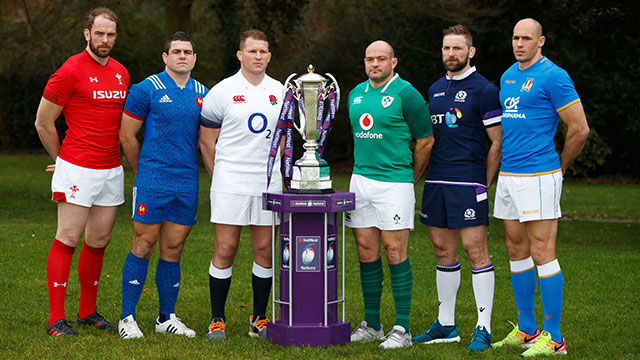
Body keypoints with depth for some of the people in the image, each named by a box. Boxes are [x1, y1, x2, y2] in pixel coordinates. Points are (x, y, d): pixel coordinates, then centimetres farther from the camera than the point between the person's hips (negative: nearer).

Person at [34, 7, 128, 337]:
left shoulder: (121, 72, 11)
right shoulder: (70, 71, -9)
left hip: (112, 170, 7)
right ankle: (56, 319, -3)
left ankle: (88, 312, 23)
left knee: (99, 241, 11)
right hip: (77, 170, -7)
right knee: (68, 239, -6)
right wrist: (63, 159, 5)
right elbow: (43, 122, -4)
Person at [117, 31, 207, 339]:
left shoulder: (203, 94, 11)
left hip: (187, 184, 4)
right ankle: (127, 317, 3)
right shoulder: (147, 90, -4)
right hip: (152, 183, -4)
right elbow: (126, 135, 1)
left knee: (173, 250, 8)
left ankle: (167, 318, 17)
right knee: (144, 246, -4)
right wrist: (143, 171, 9)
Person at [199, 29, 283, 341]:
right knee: (225, 248, -4)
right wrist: (219, 178, 4)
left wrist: (274, 171, 14)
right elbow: (206, 140, 3)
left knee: (264, 249, 4)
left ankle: (259, 320, 14)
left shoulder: (278, 91, 10)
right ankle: (217, 320, 5)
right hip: (230, 183, -3)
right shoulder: (222, 92, -2)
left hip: (268, 183, 4)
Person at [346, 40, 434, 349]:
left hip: (394, 183, -6)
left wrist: (411, 177, 6)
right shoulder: (356, 94, 13)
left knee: (395, 251, -6)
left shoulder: (406, 94, -7)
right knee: (366, 251, 7)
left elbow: (425, 141, -2)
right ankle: (371, 323, 16)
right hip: (360, 180, 6)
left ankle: (402, 328, -1)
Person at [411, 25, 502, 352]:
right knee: (443, 250, 11)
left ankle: (483, 328, -1)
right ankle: (445, 325, 19)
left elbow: (498, 142, -5)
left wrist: (485, 184, -6)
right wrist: (424, 176, 15)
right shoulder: (435, 89, 16)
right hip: (435, 182, 7)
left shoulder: (484, 90, -5)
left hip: (468, 182, -7)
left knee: (476, 250, -6)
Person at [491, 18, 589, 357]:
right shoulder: (508, 76, 15)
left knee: (542, 253, -7)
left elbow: (579, 129, -10)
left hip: (539, 176, -8)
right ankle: (526, 330, 21)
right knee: (516, 251, 12)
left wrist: (560, 166, 1)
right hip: (508, 176, 8)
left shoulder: (553, 76, -10)